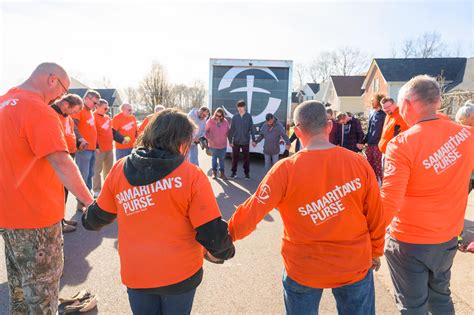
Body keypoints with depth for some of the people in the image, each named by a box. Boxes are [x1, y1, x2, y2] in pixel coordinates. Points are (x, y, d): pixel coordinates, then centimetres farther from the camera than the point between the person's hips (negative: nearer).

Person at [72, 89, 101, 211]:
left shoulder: (90, 112, 19)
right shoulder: (79, 109, -8)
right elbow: (73, 125, -23)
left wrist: (96, 144, 24)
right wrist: (80, 138, -36)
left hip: (92, 149, 9)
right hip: (83, 149, -9)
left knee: (89, 176, 14)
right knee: (83, 176, -5)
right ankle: (81, 203, 2)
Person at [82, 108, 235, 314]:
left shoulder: (119, 170, -8)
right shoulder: (192, 175, -19)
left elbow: (100, 215, 8)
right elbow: (212, 232, -17)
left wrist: (88, 221, 32)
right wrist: (224, 251, 6)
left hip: (135, 274, 2)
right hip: (180, 274, -2)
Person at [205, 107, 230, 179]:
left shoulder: (225, 122, -3)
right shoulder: (210, 121, -8)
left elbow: (228, 131, 9)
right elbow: (206, 131, -1)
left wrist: (226, 137, -6)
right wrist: (209, 138, -12)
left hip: (223, 144, 1)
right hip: (213, 144, -1)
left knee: (222, 159, 9)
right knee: (214, 158, 13)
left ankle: (222, 172, 21)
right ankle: (214, 172, 27)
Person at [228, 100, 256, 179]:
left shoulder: (248, 116, -2)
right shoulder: (235, 117, 0)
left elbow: (252, 128, -1)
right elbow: (231, 129, 1)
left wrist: (253, 139, -4)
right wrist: (230, 140, -1)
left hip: (245, 141, -1)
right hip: (236, 141, 1)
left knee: (246, 158, 7)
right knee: (235, 157, 9)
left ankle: (247, 173, 19)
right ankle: (234, 172, 22)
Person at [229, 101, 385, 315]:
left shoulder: (286, 169, -20)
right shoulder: (359, 163, -12)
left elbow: (252, 210, -16)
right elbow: (375, 216, -3)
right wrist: (375, 251, 14)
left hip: (304, 268, -2)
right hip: (356, 264, 2)